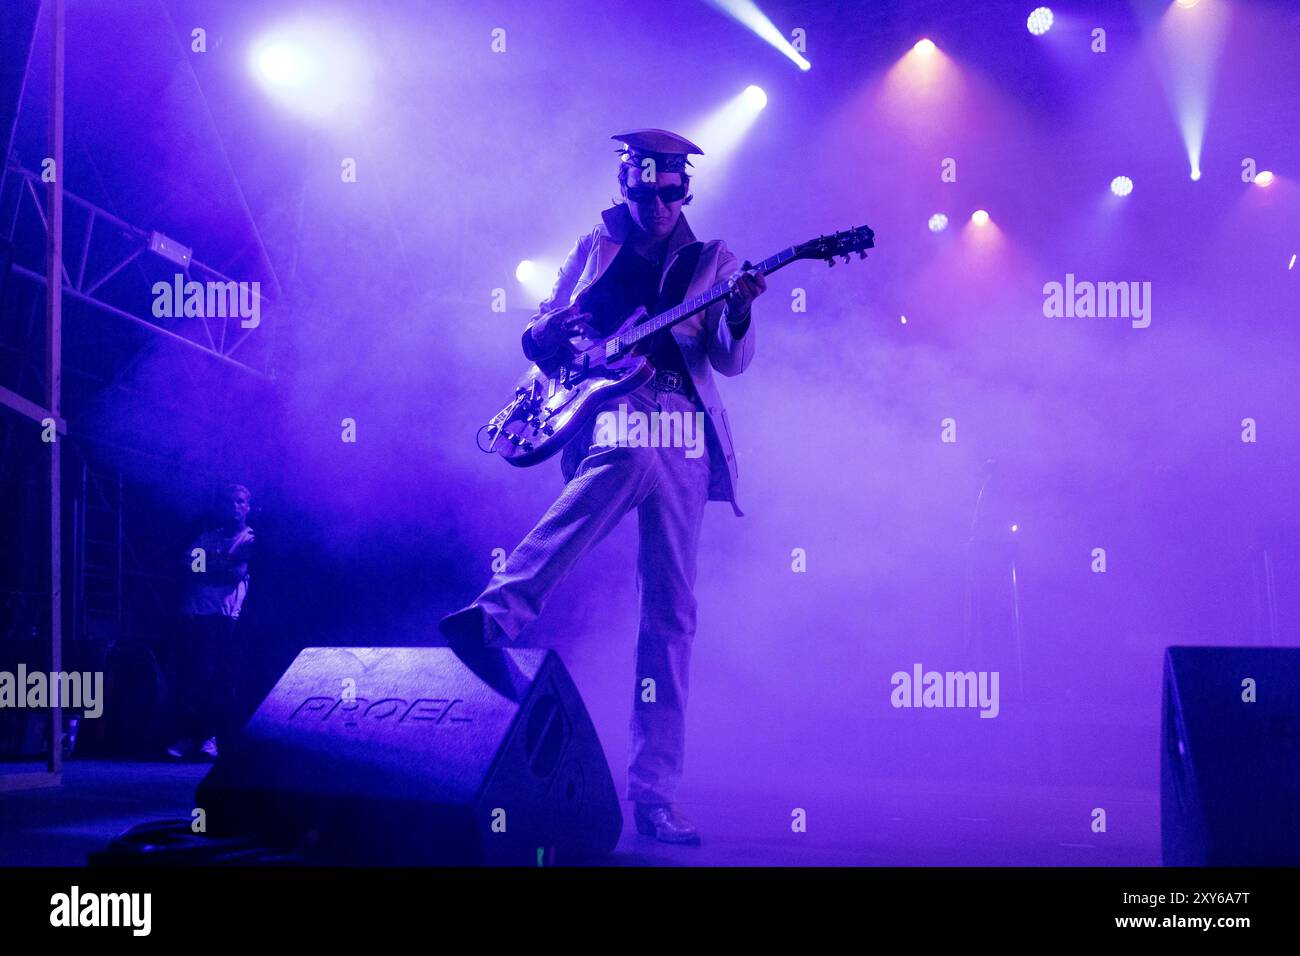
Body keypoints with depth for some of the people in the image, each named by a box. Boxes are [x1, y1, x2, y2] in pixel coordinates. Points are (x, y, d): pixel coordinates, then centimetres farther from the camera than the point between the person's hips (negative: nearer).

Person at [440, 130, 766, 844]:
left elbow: (731, 361, 6)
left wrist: (738, 314, -16)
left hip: (682, 428, 2)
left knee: (671, 613, -4)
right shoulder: (594, 248, 19)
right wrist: (548, 333, -3)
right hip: (603, 406, -2)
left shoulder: (711, 263, 17)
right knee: (633, 455, -41)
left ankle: (653, 791, -3)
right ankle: (496, 616, -46)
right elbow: (538, 330, 21)